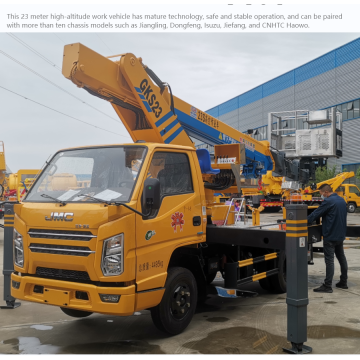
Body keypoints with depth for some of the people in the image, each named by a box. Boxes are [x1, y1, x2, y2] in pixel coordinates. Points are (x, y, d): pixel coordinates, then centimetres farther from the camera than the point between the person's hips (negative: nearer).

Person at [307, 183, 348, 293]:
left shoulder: (328, 201, -18)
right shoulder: (342, 200, 10)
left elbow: (316, 214, -16)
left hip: (330, 236, -9)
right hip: (341, 235, 9)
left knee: (329, 260, -7)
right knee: (341, 257, 16)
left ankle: (327, 286, -5)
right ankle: (343, 282, 25)